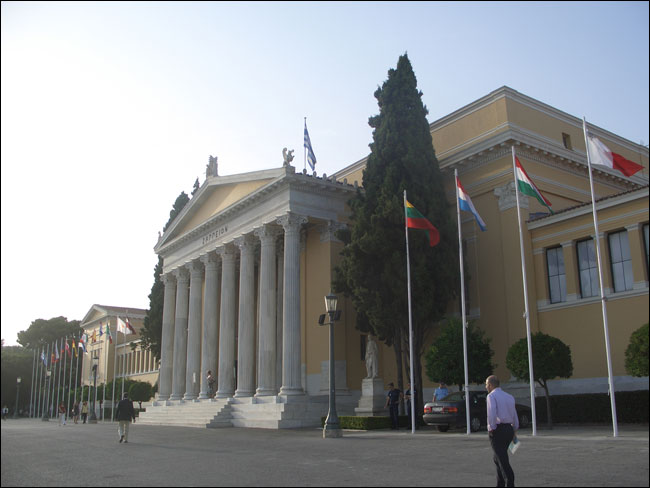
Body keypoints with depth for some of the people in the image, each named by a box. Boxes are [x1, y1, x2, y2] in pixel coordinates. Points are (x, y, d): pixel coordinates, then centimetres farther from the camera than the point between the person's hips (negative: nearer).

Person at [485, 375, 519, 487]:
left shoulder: (492, 396, -7)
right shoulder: (510, 397, 15)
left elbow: (491, 413, -20)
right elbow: (514, 416, 18)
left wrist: (491, 428, -12)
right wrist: (514, 430, 25)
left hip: (497, 430, -8)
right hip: (509, 429, 8)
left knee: (503, 460, -7)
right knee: (498, 459, 19)